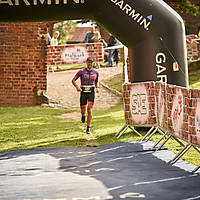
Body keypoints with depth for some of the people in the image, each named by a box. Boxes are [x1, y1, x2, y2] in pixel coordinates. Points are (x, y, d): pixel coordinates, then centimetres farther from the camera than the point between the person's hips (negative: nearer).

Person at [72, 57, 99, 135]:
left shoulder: (95, 72, 3)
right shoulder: (81, 71, -5)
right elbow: (73, 80, 1)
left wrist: (97, 88, 0)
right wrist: (77, 87, -16)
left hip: (91, 93, 0)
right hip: (83, 93, 0)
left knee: (89, 110, -12)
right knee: (83, 110, 3)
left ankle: (88, 129, -7)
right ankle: (83, 116, 44)